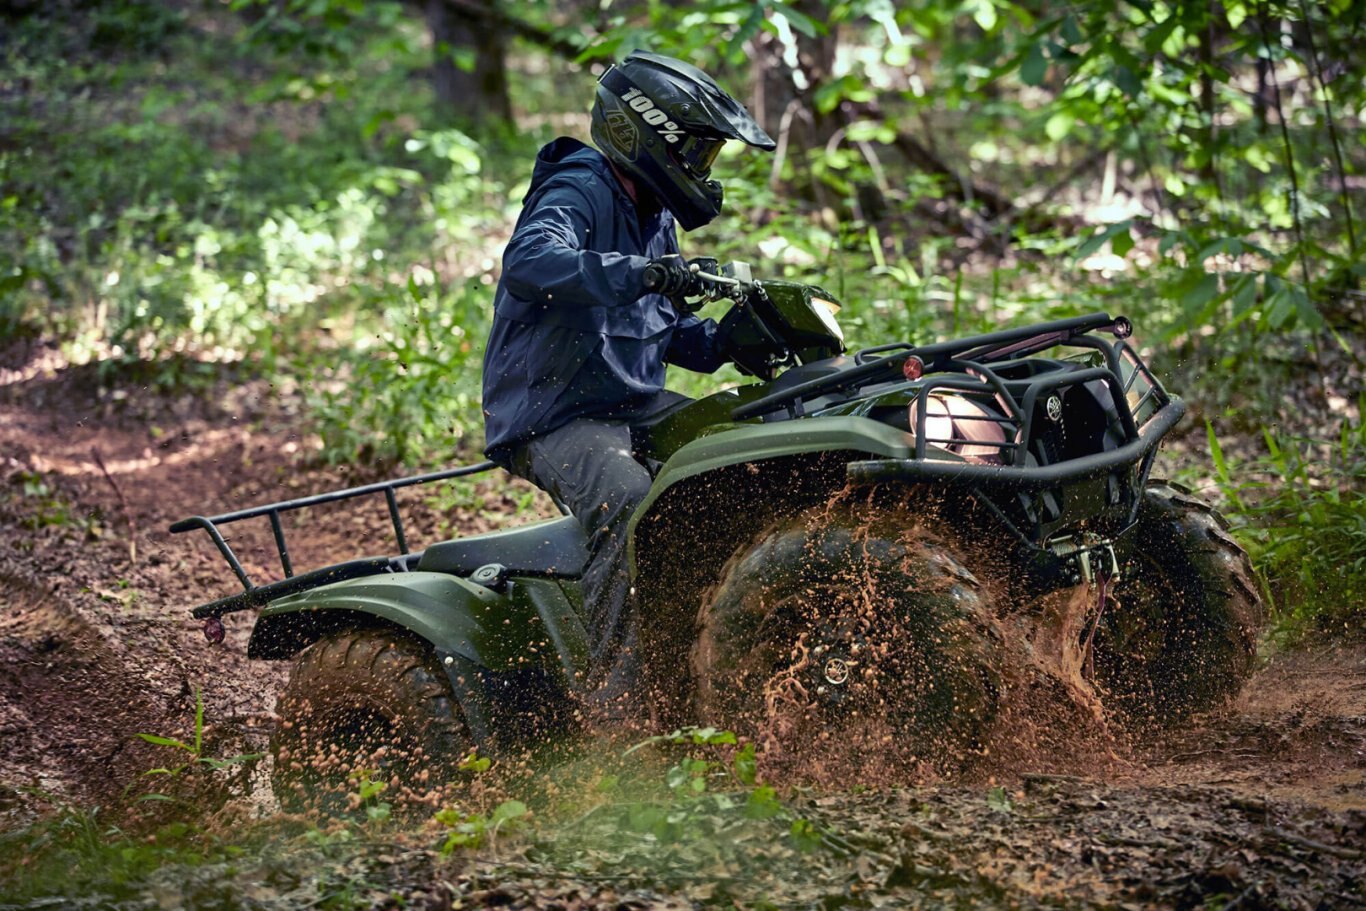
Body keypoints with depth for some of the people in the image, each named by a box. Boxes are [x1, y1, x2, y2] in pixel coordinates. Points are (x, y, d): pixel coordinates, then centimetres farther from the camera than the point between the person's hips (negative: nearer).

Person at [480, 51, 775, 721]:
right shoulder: (576, 194, -13)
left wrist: (727, 342, 2)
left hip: (636, 405, 9)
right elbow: (528, 263, -35)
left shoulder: (654, 218, 18)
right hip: (554, 417, -9)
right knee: (630, 500, -36)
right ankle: (608, 693, -32)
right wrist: (637, 274, -46)